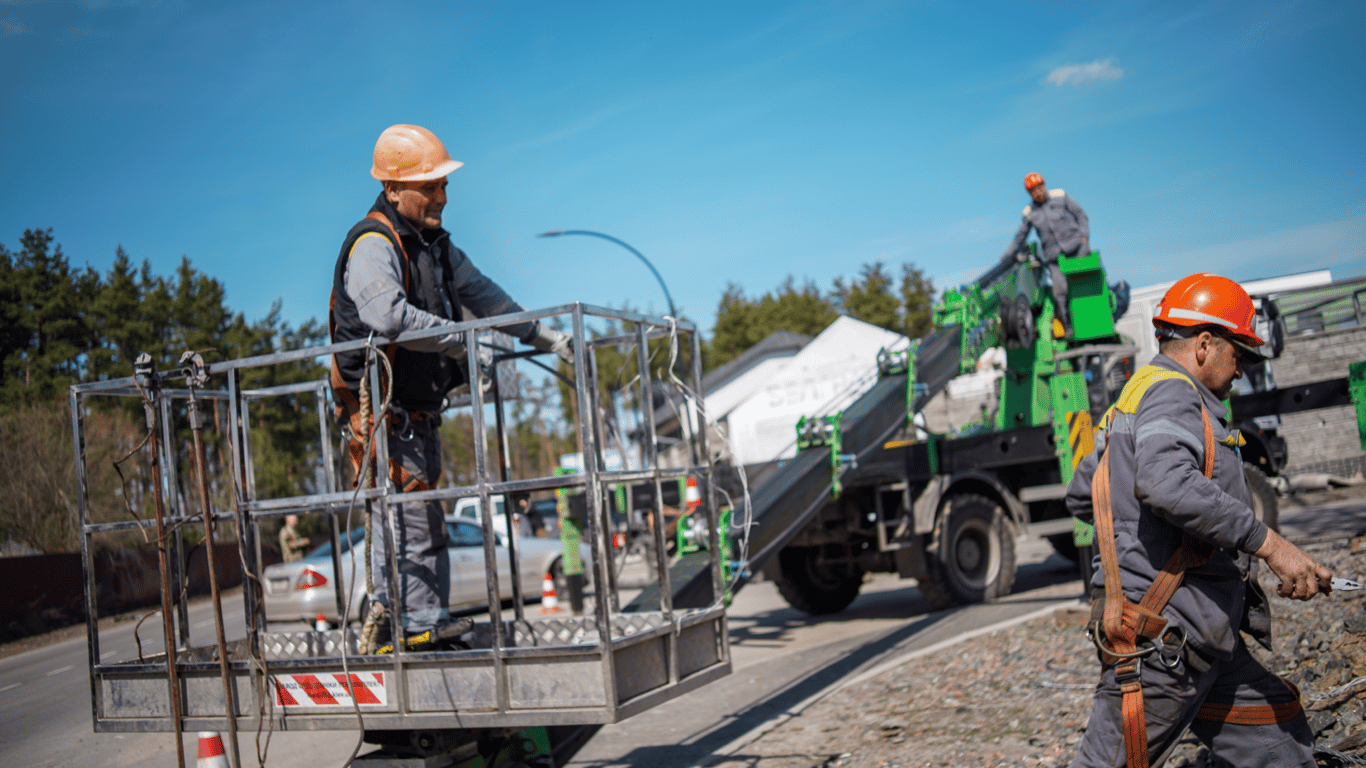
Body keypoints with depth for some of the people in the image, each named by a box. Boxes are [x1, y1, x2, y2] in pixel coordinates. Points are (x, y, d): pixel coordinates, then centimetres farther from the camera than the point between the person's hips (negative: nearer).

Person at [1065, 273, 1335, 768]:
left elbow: (1080, 496, 27)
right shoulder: (1172, 393, -13)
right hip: (1164, 636, -11)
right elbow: (1166, 483, -34)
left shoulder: (1135, 398, 20)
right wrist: (1268, 543, -30)